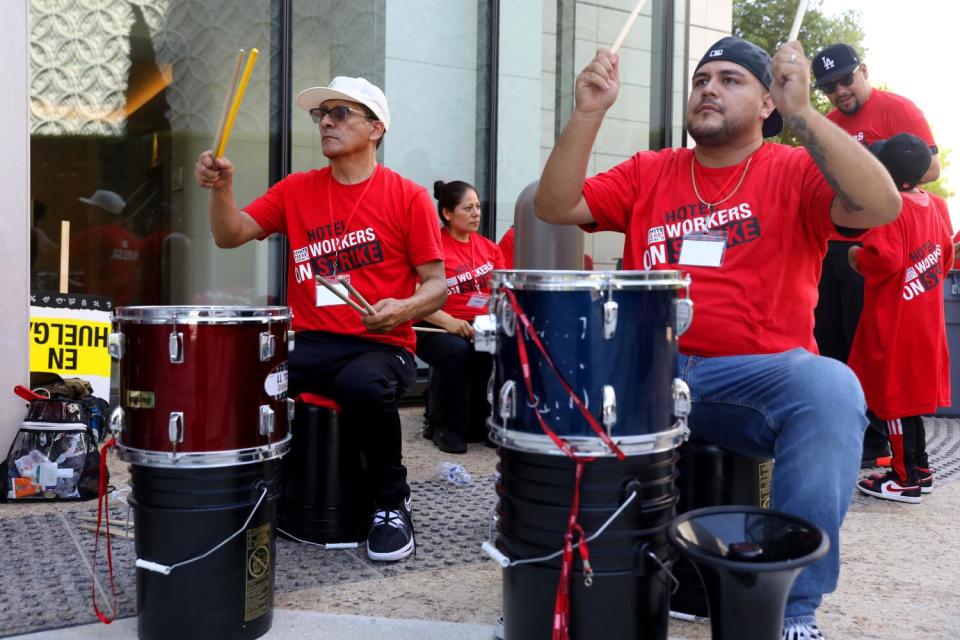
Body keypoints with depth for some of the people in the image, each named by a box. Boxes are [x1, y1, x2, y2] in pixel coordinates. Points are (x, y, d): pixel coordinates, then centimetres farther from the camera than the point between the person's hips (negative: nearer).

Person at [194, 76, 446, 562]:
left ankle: (392, 502, -8)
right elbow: (231, 235, 3)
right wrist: (221, 188, -15)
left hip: (381, 346, -3)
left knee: (363, 385, -36)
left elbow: (437, 285, 0)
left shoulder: (408, 198, 0)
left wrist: (405, 308, -21)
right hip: (309, 343, 4)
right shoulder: (296, 189, 11)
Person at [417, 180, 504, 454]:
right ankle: (446, 428, -13)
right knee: (456, 351, -36)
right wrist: (449, 321, -28)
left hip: (483, 328, 5)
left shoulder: (489, 247, 14)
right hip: (436, 329, -5)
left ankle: (482, 424, -5)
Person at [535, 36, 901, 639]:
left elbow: (881, 207, -15)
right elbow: (555, 207, 5)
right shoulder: (648, 172, 14)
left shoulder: (796, 170, 4)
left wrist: (804, 112, -22)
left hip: (764, 376, -2)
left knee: (832, 388, -33)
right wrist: (589, 112, -7)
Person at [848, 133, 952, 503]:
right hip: (924, 317, 9)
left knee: (895, 394, -1)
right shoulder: (932, 206, 8)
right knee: (909, 394, 17)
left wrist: (858, 257, -9)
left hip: (894, 323, -9)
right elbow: (946, 254, 16)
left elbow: (884, 260, -27)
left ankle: (906, 479, 6)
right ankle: (919, 469, 26)